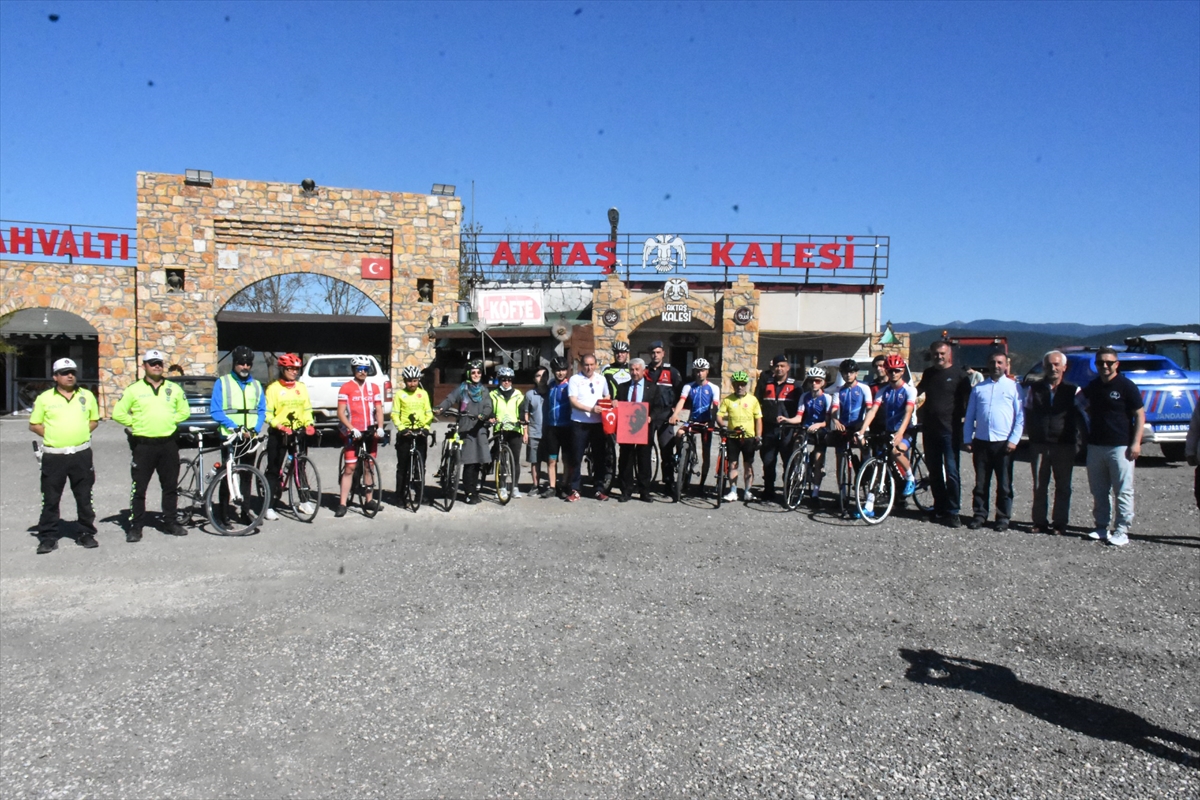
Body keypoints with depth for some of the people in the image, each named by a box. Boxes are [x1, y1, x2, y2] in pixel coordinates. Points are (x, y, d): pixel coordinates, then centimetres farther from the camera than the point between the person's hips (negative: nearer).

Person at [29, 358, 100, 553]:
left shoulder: (87, 396, 7)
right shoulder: (44, 398, 2)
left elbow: (94, 420, 16)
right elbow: (34, 424, 7)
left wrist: (82, 433, 1)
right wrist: (52, 435, -4)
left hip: (81, 454, 2)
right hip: (54, 456, -1)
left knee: (84, 498, 8)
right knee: (50, 499, 2)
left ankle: (87, 533, 18)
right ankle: (48, 537, 10)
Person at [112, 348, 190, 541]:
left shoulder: (174, 389, 8)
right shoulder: (134, 389, 0)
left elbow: (184, 412, 16)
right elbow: (118, 413, 1)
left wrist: (169, 421, 5)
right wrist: (136, 424, -2)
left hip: (168, 444, 3)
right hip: (143, 444, -2)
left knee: (171, 486, 9)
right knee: (138, 488, 0)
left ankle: (170, 522, 19)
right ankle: (135, 526, 7)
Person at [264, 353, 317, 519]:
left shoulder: (302, 388, 10)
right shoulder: (273, 388, -4)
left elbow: (307, 410, 11)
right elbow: (267, 413, -7)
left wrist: (309, 425, -6)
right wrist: (278, 425, -22)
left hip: (298, 432, 4)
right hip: (278, 434, -4)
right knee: (274, 470, -1)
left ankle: (304, 501, 21)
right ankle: (269, 507, 2)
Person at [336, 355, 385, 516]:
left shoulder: (374, 388, 7)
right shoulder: (346, 388, -5)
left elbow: (379, 410, 6)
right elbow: (340, 413, -8)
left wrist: (380, 427, -9)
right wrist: (352, 429, -19)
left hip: (370, 432, 4)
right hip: (353, 433, -4)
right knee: (350, 467, -6)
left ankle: (369, 499, 20)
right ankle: (342, 504, -4)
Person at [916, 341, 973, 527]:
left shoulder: (959, 374, -1)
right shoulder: (928, 374, 14)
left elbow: (969, 400, -1)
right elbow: (917, 392, 28)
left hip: (950, 430, -5)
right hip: (930, 430, 6)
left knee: (951, 472, -8)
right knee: (934, 472, 10)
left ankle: (953, 511, -3)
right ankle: (939, 509, 20)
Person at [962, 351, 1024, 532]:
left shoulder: (1013, 387, 4)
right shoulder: (979, 388, 12)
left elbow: (1020, 416, 1)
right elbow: (970, 416, 12)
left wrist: (1014, 439, -8)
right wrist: (967, 439, 5)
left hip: (1003, 443, -2)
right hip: (981, 442, 2)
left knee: (1004, 485, 3)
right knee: (980, 483, 7)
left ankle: (1003, 518, 11)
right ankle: (979, 515, 14)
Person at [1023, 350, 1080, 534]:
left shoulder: (1073, 390, 2)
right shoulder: (1035, 388, 7)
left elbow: (1081, 415, 7)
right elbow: (1028, 413, 10)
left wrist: (1074, 434, -1)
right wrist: (1032, 433, 3)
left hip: (1064, 445, -2)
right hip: (1039, 445, 2)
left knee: (1063, 487, 5)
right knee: (1039, 486, 7)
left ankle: (1060, 523, 12)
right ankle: (1040, 522, 15)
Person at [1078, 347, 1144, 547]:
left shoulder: (1126, 386, -5)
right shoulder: (1092, 387, 11)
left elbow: (1140, 415, -6)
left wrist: (1136, 443, -13)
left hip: (1120, 447, -6)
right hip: (1095, 446, 6)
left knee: (1123, 491, -2)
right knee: (1099, 491, 10)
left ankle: (1121, 531, 1)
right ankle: (1101, 527, 18)